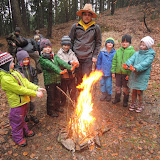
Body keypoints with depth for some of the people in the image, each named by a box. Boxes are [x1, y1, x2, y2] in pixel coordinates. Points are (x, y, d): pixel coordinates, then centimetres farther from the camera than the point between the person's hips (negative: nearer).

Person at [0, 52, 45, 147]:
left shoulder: (14, 72, 2)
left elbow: (26, 82, 2)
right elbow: (20, 90, -27)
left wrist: (37, 88, -9)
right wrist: (35, 93, -23)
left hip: (24, 100, 8)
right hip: (17, 103, -8)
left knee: (22, 117, 26)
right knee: (17, 120, 11)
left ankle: (25, 131, 48)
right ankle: (18, 137, 33)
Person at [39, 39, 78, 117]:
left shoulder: (54, 56, 7)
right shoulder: (42, 59, -11)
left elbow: (61, 62, -7)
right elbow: (51, 66, -27)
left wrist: (70, 67, -23)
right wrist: (59, 71, -41)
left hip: (57, 79, 6)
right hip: (49, 80, -5)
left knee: (57, 94, 18)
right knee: (50, 96, 6)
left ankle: (57, 107, 39)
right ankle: (50, 111, 24)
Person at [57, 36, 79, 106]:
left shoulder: (71, 53, 4)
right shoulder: (59, 53, -4)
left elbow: (77, 63, -5)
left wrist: (75, 63, -30)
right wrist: (69, 62, -36)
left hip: (71, 75, 2)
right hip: (63, 75, -2)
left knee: (73, 89, 12)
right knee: (63, 90, 14)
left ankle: (74, 102, 32)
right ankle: (62, 103, 36)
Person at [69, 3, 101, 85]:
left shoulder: (96, 27, 5)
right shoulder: (75, 26, 6)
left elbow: (98, 43, 9)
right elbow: (70, 41, 11)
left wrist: (95, 56, 1)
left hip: (88, 58, -1)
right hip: (76, 57, 2)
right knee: (78, 78, 9)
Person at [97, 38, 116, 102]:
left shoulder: (114, 53, -4)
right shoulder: (102, 52, -2)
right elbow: (99, 61, 4)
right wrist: (98, 69, 2)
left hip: (109, 72, -2)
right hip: (102, 71, 2)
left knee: (108, 84, 3)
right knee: (102, 83, 13)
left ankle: (109, 94, 26)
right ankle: (103, 93, 33)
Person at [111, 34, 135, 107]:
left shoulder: (132, 51, -5)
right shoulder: (118, 51, 6)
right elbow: (114, 62, 7)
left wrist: (129, 74, -14)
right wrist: (113, 71, 2)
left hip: (126, 73, -3)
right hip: (118, 72, 4)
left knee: (126, 89, 10)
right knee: (117, 87, 15)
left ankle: (125, 101, 29)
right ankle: (117, 98, 36)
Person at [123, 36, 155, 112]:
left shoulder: (150, 56, -9)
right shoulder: (137, 53, 5)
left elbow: (145, 64, -26)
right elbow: (131, 59, -12)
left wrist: (136, 68, -44)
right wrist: (127, 64, -33)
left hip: (142, 76, -4)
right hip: (134, 75, 4)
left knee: (139, 92, 3)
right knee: (134, 91, 13)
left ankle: (140, 105, 26)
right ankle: (133, 103, 32)